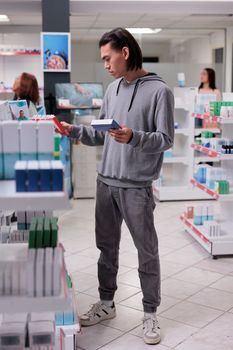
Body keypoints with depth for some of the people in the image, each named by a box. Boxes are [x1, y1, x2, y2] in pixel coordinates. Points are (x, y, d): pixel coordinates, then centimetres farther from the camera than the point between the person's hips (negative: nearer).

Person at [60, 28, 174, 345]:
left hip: (137, 187, -6)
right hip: (106, 182, 7)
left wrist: (133, 137, -29)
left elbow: (166, 139, -13)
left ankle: (150, 314, 20)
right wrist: (75, 131, 0)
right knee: (107, 247, 17)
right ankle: (106, 303, 33)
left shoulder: (159, 90, -10)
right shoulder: (113, 89, 11)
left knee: (147, 253, 5)